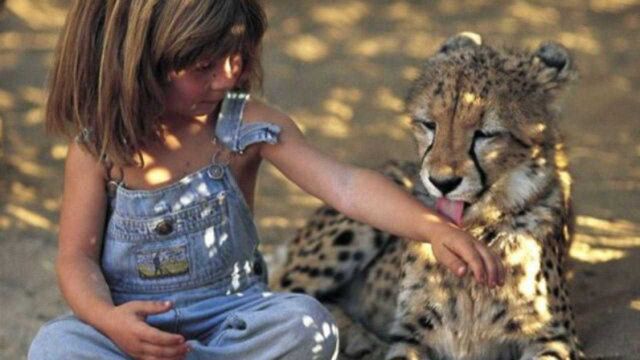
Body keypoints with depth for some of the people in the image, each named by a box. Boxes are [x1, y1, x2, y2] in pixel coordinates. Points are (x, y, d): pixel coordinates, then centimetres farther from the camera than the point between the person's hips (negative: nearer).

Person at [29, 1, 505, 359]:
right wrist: (110, 320, -30)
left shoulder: (245, 126, -9)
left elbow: (343, 185, -17)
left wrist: (434, 228, -32)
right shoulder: (97, 150, -8)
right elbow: (77, 258, -7)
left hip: (229, 318, 1)